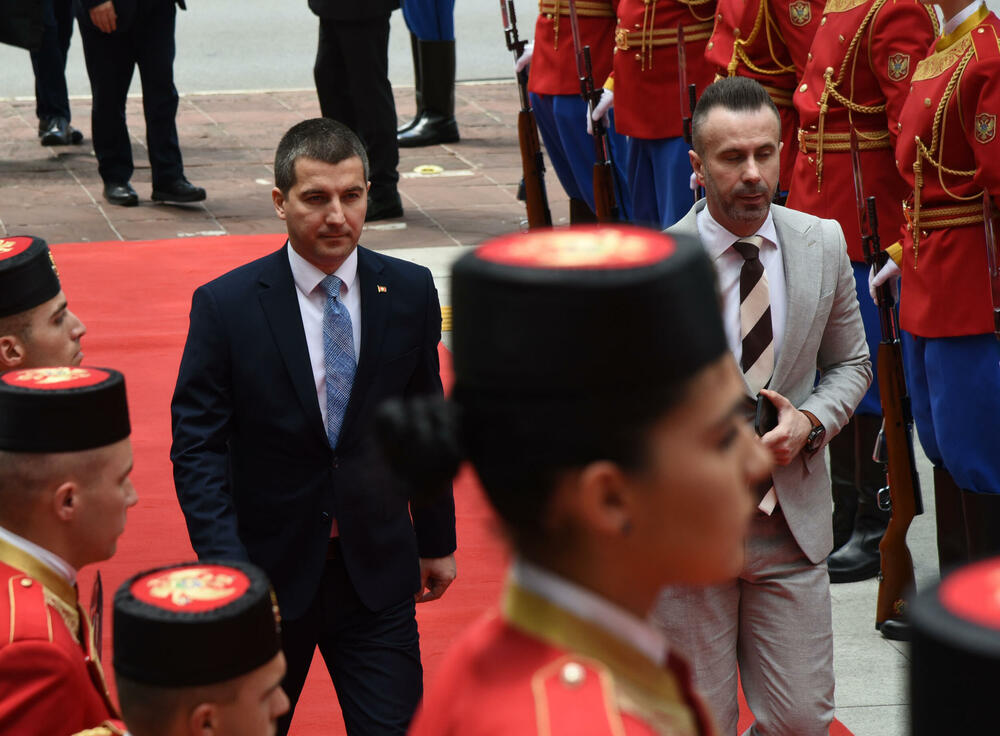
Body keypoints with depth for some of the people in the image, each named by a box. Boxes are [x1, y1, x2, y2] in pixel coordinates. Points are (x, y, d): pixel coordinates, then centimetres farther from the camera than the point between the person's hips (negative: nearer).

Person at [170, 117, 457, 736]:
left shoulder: (409, 292, 0)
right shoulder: (225, 306, -9)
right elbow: (197, 447, -10)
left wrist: (437, 541, 15)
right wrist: (228, 569, -20)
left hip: (378, 572, 2)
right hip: (268, 570, -1)